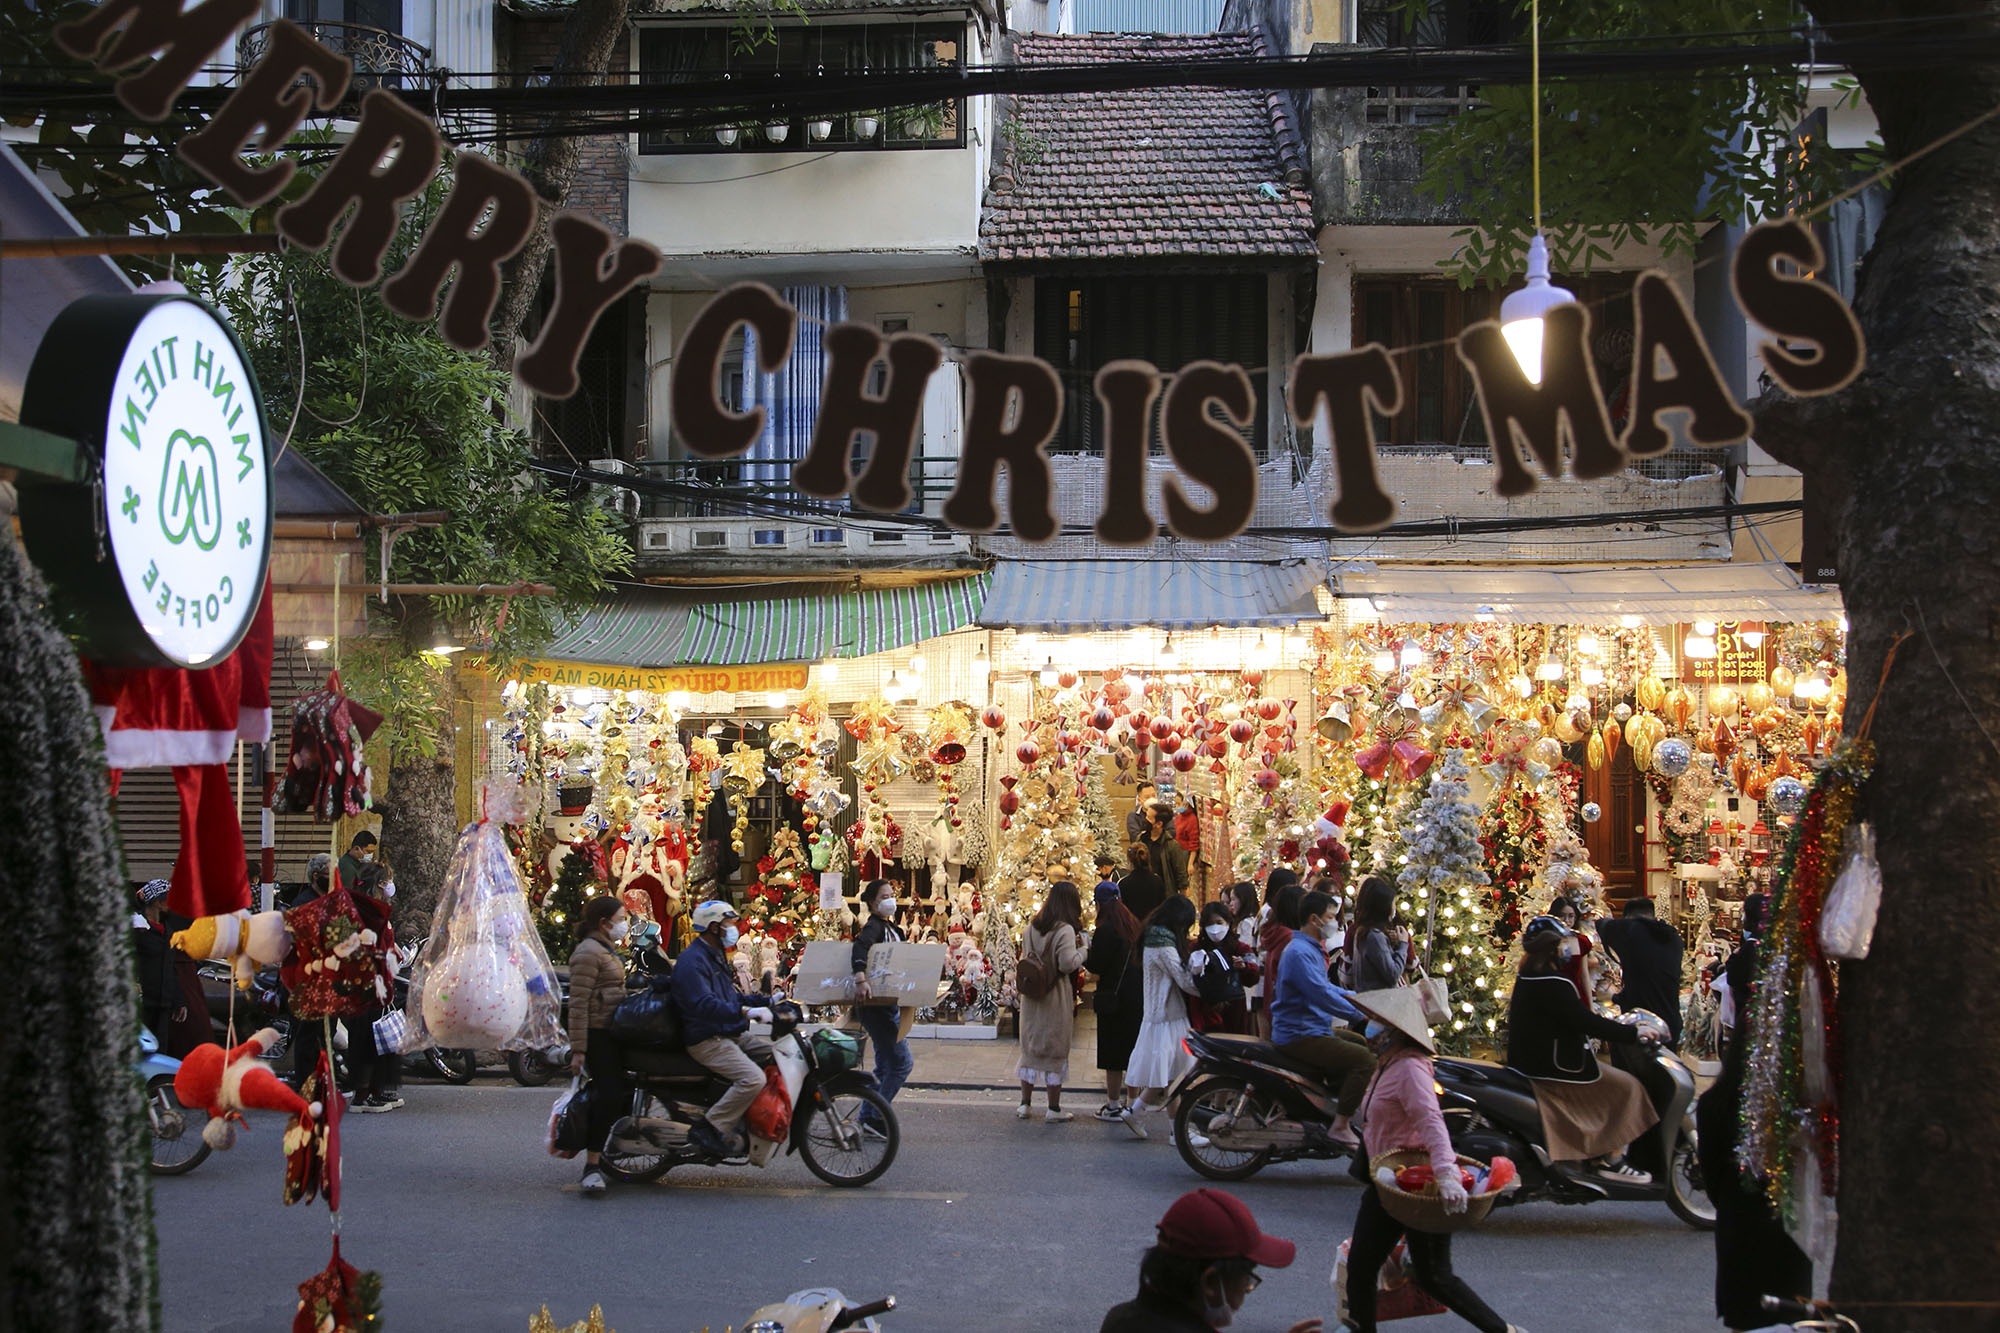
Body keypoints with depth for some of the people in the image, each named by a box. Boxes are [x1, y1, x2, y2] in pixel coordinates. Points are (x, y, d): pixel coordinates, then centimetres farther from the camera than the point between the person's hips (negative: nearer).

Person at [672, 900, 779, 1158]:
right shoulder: (693, 960, -15)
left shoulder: (716, 956, 20)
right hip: (709, 1040, -10)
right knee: (753, 1078, -28)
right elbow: (704, 1004, -30)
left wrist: (767, 1001, 16)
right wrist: (747, 1011, -37)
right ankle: (709, 1129, -20)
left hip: (733, 1035, 10)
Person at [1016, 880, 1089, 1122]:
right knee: (1055, 1050, 4)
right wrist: (1082, 948, -6)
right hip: (1056, 997, -6)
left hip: (1031, 994, 6)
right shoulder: (1065, 930, -16)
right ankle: (1054, 1109, 9)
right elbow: (1068, 963, -21)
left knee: (1030, 1047, 15)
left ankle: (1025, 1103, 21)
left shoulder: (1032, 927, 4)